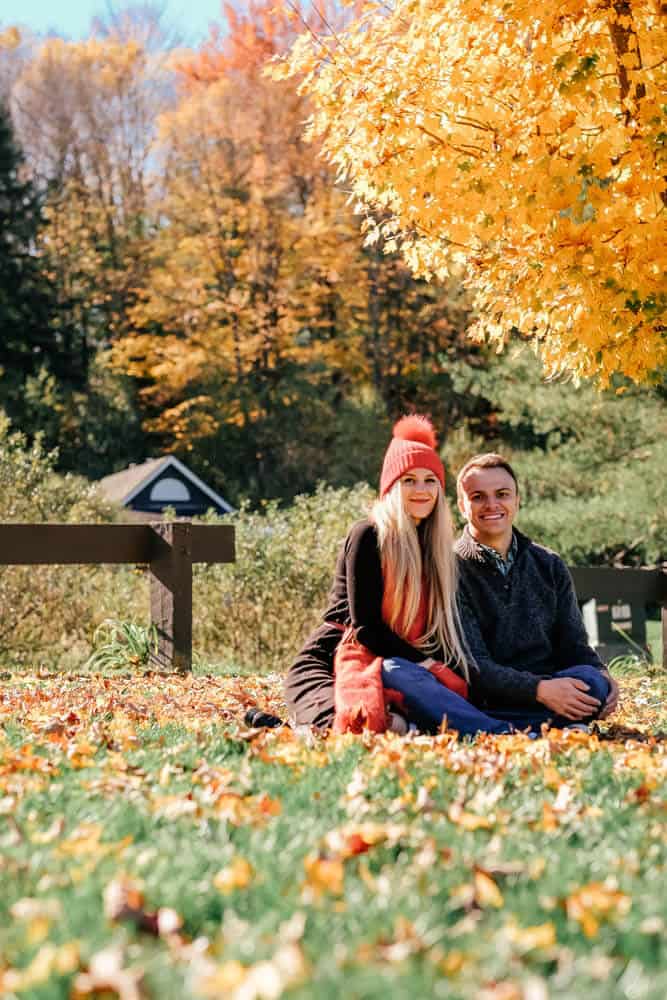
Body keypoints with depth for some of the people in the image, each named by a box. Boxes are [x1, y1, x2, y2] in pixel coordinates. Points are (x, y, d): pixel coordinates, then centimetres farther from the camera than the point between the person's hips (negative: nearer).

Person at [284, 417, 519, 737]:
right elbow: (365, 625, -10)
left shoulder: (434, 544, 14)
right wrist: (425, 663, -14)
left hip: (407, 666, 7)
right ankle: (504, 734, -50)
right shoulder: (369, 538, -5)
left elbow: (445, 623, 10)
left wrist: (459, 676, -7)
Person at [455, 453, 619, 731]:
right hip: (486, 696, -3)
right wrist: (538, 689, -25)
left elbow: (573, 644, 14)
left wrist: (601, 674, -10)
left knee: (592, 682, -30)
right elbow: (471, 664, -11)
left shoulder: (549, 566, 15)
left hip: (547, 688, 4)